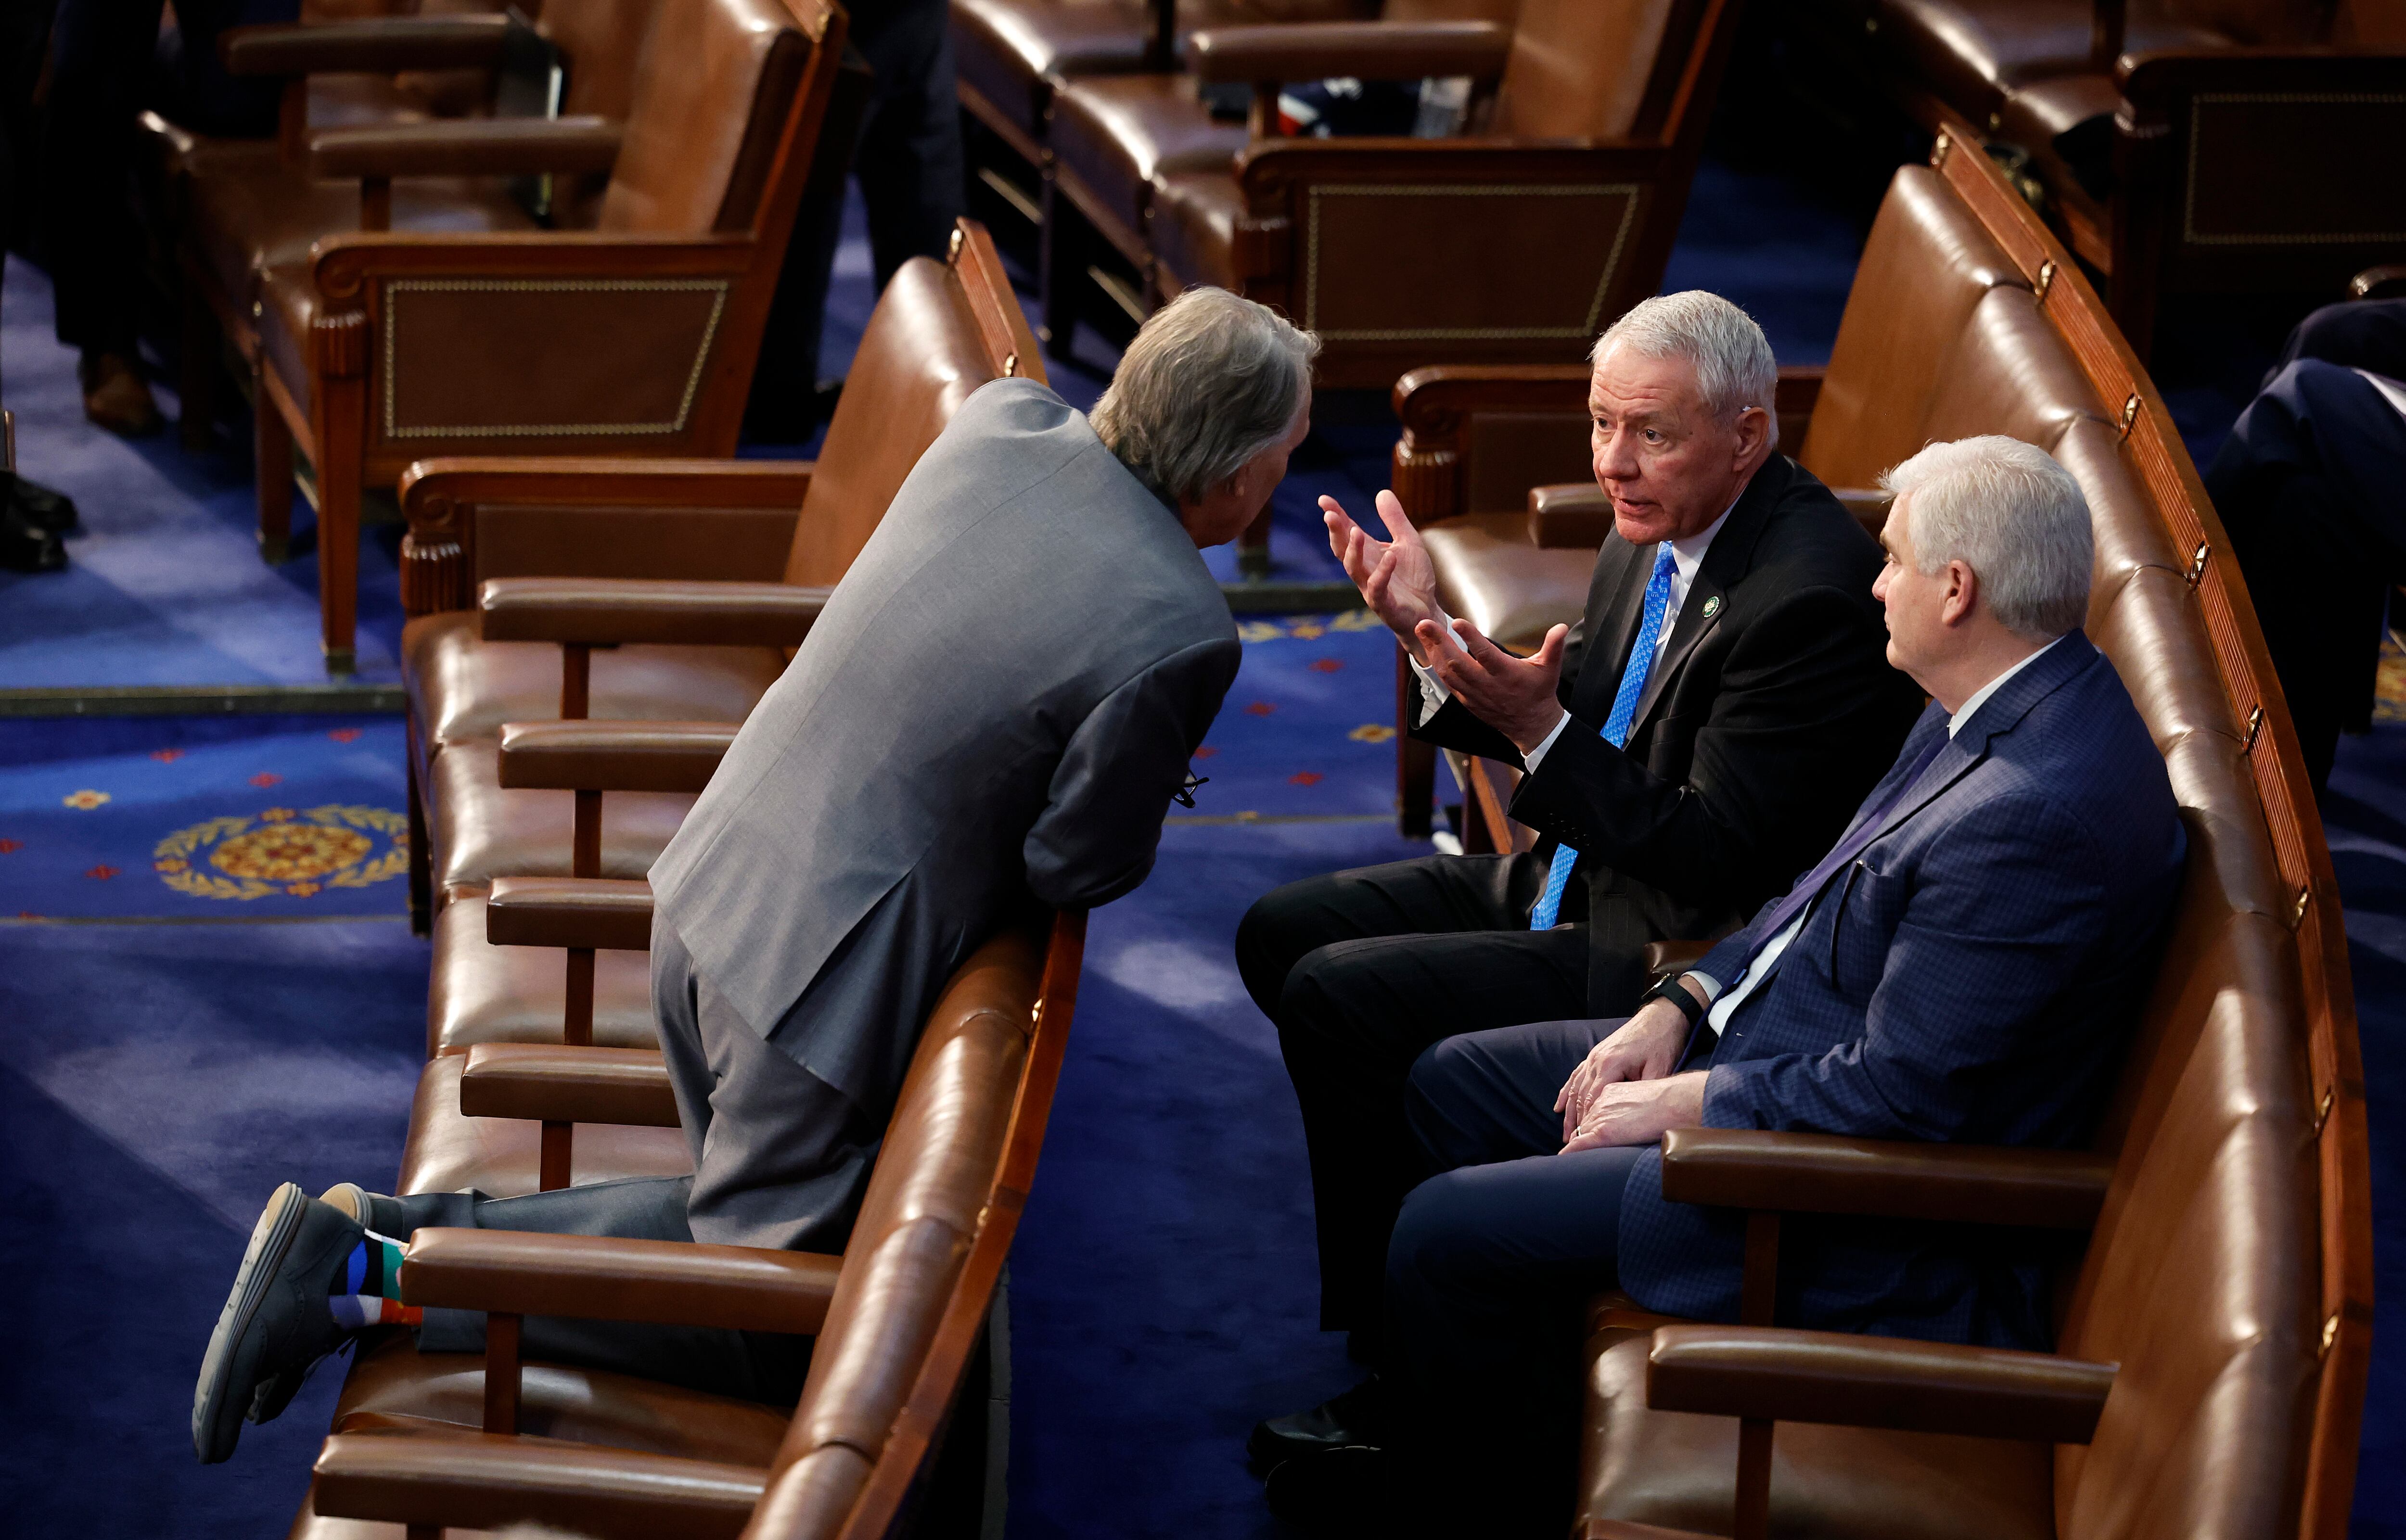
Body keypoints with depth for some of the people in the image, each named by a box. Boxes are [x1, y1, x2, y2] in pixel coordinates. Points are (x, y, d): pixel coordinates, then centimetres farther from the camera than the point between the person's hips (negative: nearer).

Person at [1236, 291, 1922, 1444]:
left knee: (1335, 996, -17)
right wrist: (1434, 634, -3)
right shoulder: (1658, 528, 4)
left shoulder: (1811, 593, -25)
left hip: (1669, 959, -10)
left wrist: (1539, 728, -32)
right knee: (1283, 934, 8)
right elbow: (1573, 725, 13)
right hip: (1575, 884, 10)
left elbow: (1715, 859, -25)